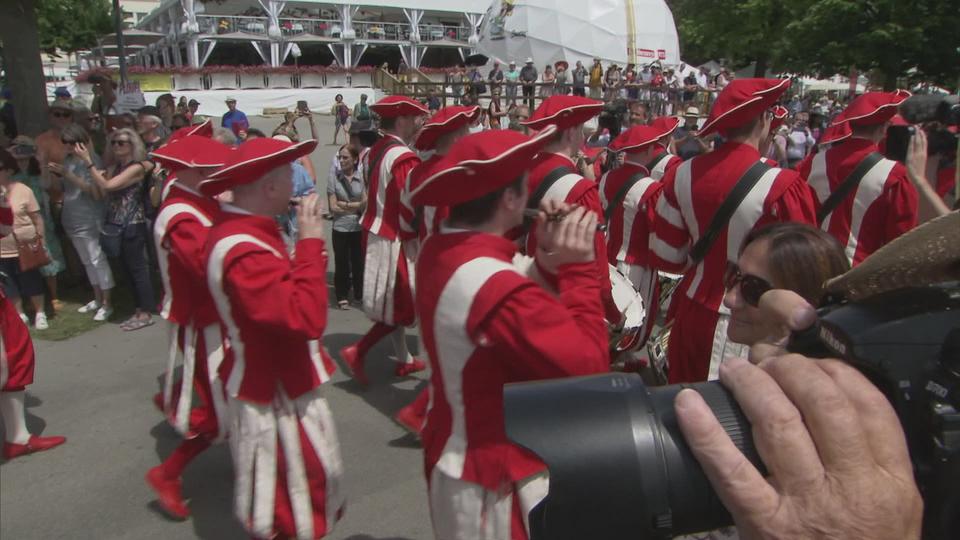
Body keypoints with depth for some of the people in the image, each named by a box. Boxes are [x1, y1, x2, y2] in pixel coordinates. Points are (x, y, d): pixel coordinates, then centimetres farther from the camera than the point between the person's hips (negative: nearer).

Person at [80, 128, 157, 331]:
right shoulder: (115, 167, 12)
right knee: (128, 268, 12)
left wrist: (88, 161, -19)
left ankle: (146, 314, 6)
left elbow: (107, 186, -20)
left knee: (137, 268, -2)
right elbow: (98, 191, 2)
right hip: (117, 224, 8)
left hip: (132, 225, -8)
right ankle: (140, 310, 22)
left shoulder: (137, 168, -12)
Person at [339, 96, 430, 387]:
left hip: (376, 233, 9)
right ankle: (358, 351, 1)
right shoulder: (403, 157, -20)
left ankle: (404, 360, 29)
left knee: (393, 300, 17)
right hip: (397, 238, -9)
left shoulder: (375, 151, 7)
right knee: (405, 303, 2)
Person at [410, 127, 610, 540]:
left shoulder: (439, 253, -3)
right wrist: (577, 268, -22)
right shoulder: (499, 290, -31)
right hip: (498, 481, -9)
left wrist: (546, 262, -7)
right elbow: (588, 367, -25)